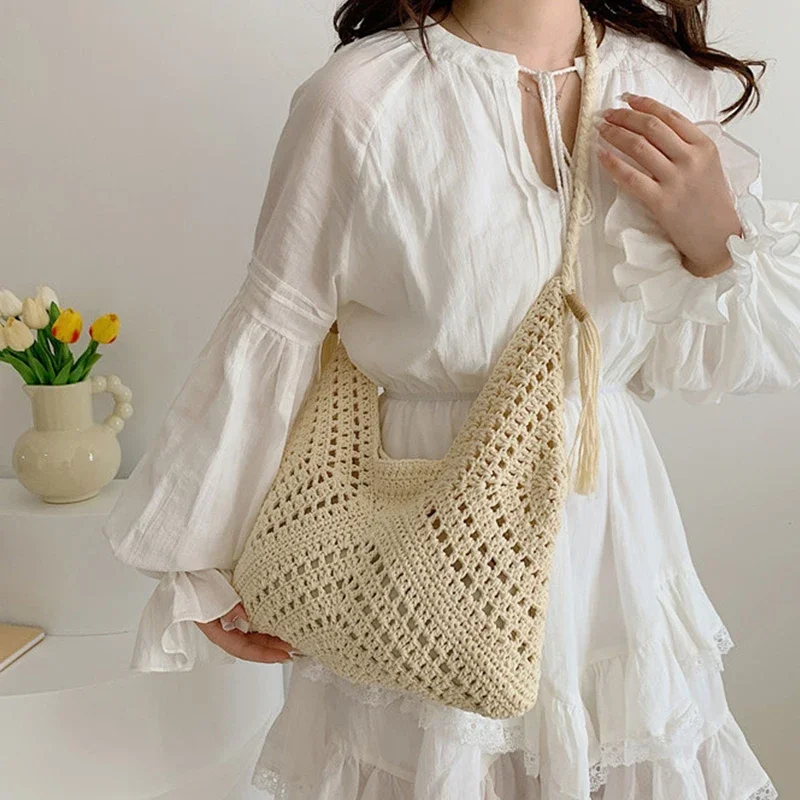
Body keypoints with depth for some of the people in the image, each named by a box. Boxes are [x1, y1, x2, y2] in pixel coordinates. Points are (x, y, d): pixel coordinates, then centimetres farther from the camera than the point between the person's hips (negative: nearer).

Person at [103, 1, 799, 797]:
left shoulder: (669, 83, -2)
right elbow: (270, 339, -7)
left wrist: (715, 241, -16)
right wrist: (200, 562, 1)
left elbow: (686, 362, 5)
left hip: (612, 521, 4)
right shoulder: (360, 95, -15)